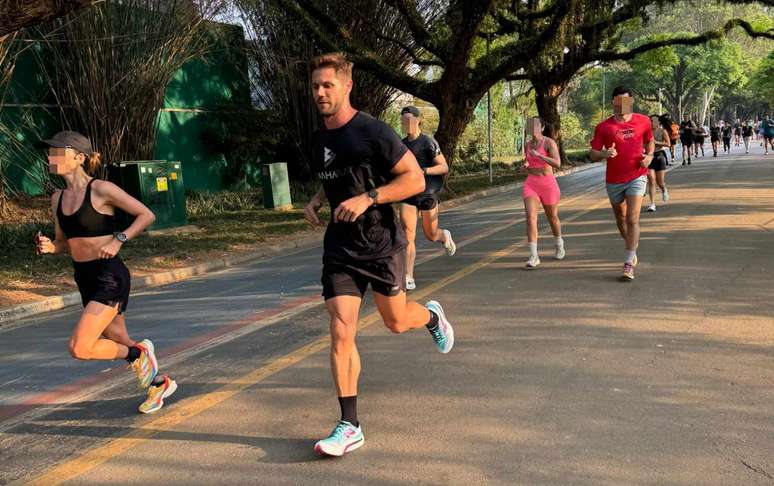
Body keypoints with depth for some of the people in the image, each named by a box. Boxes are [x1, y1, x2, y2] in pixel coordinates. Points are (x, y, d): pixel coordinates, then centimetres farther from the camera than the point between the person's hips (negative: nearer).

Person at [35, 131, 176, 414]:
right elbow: (63, 243, 17)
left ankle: (139, 353, 8)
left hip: (110, 278, -8)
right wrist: (48, 248, -5)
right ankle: (159, 384, 40)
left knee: (79, 348, -16)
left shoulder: (101, 190, -13)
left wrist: (118, 240, -20)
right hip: (85, 280, 8)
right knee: (119, 344, 18)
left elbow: (147, 215, -10)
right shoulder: (58, 198, 8)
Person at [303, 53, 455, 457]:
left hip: (381, 244, -4)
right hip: (339, 248, 5)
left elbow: (415, 179, -15)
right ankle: (349, 427, 3)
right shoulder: (318, 139, 7)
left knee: (396, 322, 12)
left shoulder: (373, 132, -13)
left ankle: (432, 316, 50)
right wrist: (316, 201, 4)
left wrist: (367, 198, -26)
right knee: (341, 333, -5)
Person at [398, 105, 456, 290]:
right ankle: (408, 279, -10)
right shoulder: (402, 144, 9)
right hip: (408, 195, 4)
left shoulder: (428, 142, -9)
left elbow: (444, 167, -12)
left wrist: (423, 171, -24)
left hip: (428, 193, -4)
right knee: (407, 234, -11)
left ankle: (445, 236, 49)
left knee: (431, 235, 10)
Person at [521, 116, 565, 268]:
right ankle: (534, 256, -18)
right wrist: (525, 165, 2)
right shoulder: (527, 145, 10)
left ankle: (559, 244, 45)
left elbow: (557, 164, -22)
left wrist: (539, 155, -30)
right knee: (530, 217, -17)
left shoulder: (550, 143, -8)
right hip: (530, 184, 3)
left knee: (552, 217, 15)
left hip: (548, 184, -3)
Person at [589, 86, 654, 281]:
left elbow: (650, 141, 18)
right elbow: (593, 154, -1)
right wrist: (604, 154, -23)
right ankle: (633, 246, 45)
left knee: (632, 219, -14)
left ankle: (629, 264, -15)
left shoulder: (643, 121, 1)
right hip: (614, 180, 2)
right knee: (621, 219, 17)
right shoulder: (603, 127, -3)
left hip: (636, 177, -2)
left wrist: (649, 156, -2)